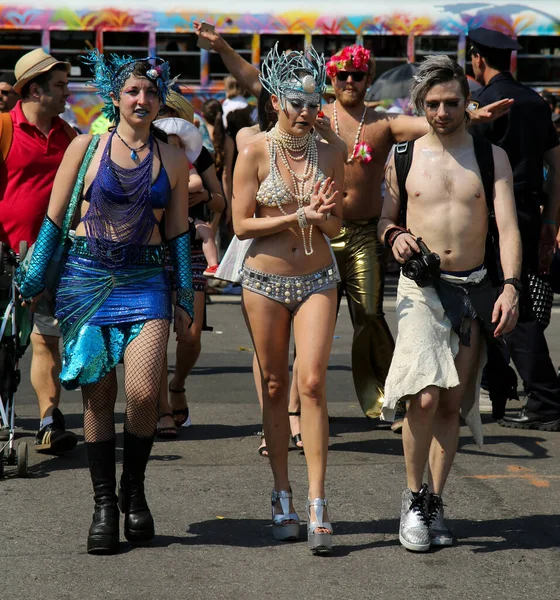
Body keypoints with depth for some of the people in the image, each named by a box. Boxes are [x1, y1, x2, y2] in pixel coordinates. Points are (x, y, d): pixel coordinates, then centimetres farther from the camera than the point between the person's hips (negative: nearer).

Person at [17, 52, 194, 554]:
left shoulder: (173, 159, 9)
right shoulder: (87, 147, 3)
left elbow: (178, 232, 13)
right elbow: (55, 218, 6)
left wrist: (185, 299, 11)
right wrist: (34, 282, 5)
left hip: (146, 282, 1)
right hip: (87, 278, -1)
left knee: (143, 392, -14)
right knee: (98, 395, 1)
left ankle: (134, 489, 10)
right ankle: (104, 504, 13)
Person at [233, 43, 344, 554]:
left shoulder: (329, 156, 4)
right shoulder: (255, 154, -4)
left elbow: (336, 227, 9)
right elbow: (242, 225, -6)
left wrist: (321, 214, -14)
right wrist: (298, 216, -15)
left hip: (317, 279, 1)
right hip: (265, 278, -1)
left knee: (312, 384, -10)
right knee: (275, 388, 7)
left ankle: (317, 505, -9)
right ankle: (283, 497, 18)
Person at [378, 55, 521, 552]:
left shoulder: (491, 157, 5)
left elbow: (507, 225, -2)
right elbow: (387, 216, 18)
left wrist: (510, 286, -15)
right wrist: (394, 235, -6)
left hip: (473, 289, 1)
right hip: (421, 287, -1)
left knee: (453, 403, 3)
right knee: (424, 396, -18)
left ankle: (434, 505, 15)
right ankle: (414, 498, 0)